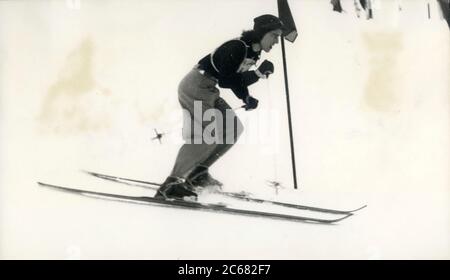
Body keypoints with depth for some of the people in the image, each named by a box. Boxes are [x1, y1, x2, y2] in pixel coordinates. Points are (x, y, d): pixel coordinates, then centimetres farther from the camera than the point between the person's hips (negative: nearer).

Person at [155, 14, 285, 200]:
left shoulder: (253, 53, 10)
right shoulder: (237, 47, -19)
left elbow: (238, 83, 9)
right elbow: (225, 80, -19)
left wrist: (260, 72, -5)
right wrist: (246, 98, -7)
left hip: (208, 91, 10)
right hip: (196, 86, -10)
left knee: (233, 129, 5)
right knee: (210, 133, -21)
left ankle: (198, 173, 8)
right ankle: (171, 183, -19)